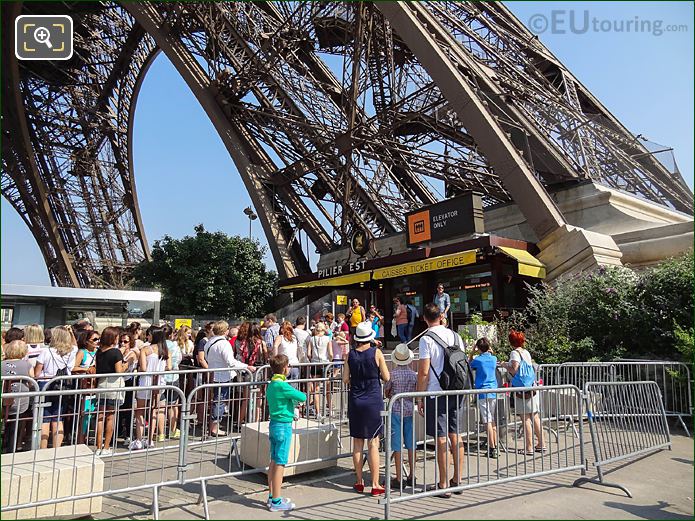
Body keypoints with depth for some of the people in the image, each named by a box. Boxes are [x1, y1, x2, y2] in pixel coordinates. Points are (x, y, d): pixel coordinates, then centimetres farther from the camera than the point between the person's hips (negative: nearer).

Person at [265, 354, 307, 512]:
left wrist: (292, 404, 4)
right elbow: (303, 397, -16)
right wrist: (297, 397, 5)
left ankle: (272, 496, 25)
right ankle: (276, 502, 6)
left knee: (274, 462, 16)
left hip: (274, 424, 9)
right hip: (283, 426, -9)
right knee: (280, 464, -1)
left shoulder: (271, 385, 6)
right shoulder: (283, 386, -21)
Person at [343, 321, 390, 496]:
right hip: (373, 400, -2)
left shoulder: (350, 355, -2)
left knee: (357, 443, 12)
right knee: (373, 443, 3)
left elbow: (345, 380, -1)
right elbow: (386, 378, -6)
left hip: (355, 401, 3)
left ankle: (359, 482, 21)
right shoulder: (376, 353, -9)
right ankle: (375, 485, 6)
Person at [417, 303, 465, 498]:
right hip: (456, 392, 6)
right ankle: (457, 481, 23)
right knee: (456, 435, 14)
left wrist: (420, 397, -6)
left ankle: (443, 485, 10)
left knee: (441, 439, 1)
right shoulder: (455, 336, 7)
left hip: (436, 394, -6)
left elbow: (423, 372, -14)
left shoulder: (426, 339, -11)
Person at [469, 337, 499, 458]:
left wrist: (472, 353, 9)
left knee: (488, 422, -5)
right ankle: (495, 446, 19)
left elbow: (469, 366, 11)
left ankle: (492, 449, -6)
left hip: (483, 393, -5)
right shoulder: (494, 359, 5)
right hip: (494, 392, 5)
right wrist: (491, 351, 15)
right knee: (493, 421, 14)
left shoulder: (477, 360, -8)